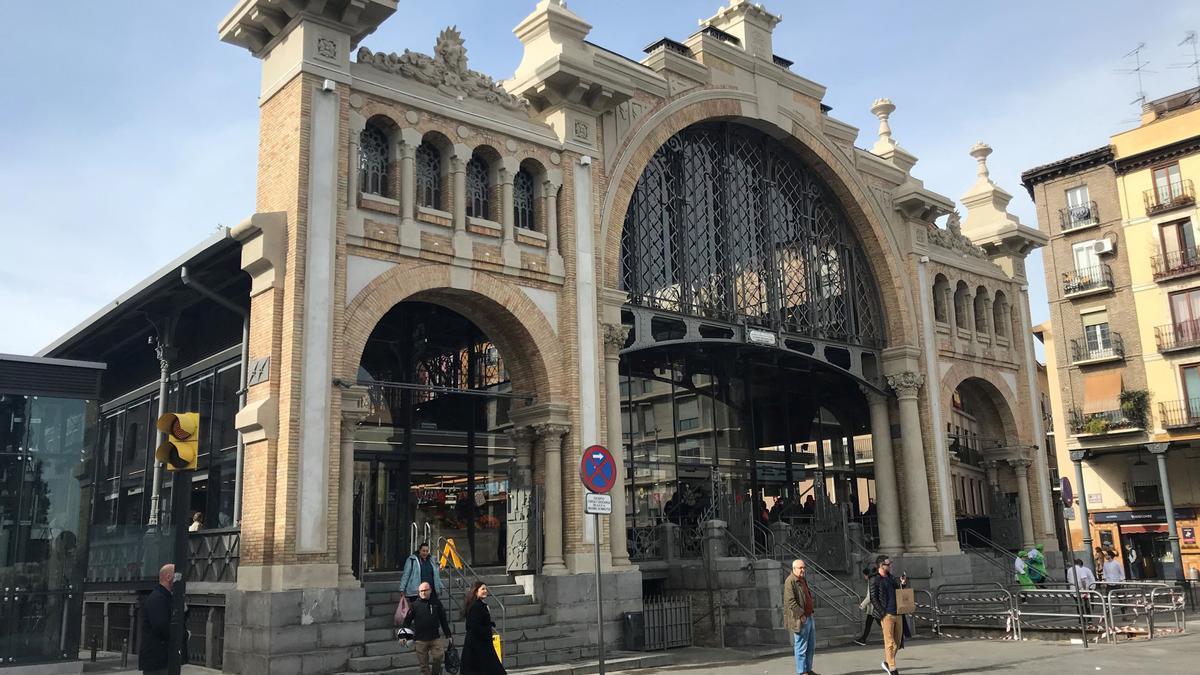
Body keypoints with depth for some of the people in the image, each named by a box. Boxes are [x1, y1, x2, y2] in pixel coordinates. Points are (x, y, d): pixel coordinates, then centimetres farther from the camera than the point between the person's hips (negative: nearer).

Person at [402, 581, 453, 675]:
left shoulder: (437, 603, 4)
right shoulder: (415, 605, -1)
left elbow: (443, 620, 9)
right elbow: (407, 621, 0)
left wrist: (448, 635, 10)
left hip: (434, 638, 1)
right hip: (420, 640, -1)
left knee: (439, 656, -17)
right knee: (424, 664, 4)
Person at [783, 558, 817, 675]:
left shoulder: (803, 580, 15)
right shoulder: (790, 581, -15)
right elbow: (790, 601, -22)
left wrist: (810, 612, 18)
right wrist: (801, 614, -22)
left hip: (809, 617, 10)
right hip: (800, 620, -10)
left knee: (811, 645, 16)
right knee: (801, 647, -3)